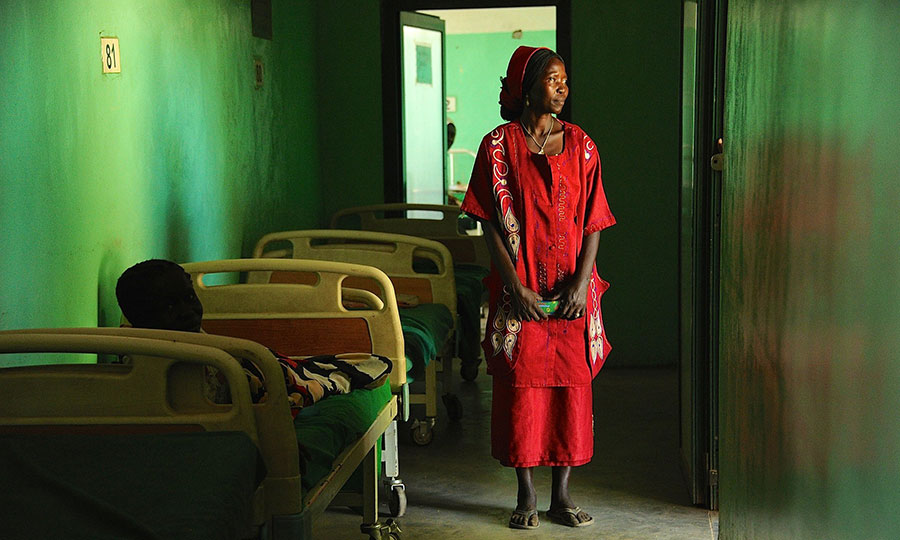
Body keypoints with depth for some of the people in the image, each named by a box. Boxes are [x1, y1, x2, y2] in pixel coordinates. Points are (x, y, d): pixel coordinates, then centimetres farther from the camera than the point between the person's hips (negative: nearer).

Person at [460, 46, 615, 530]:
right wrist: (516, 285, -11)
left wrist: (581, 282, -8)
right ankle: (526, 494, 15)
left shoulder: (580, 145, 5)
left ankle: (561, 495, 15)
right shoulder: (499, 145, -2)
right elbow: (491, 222, -4)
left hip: (572, 292, 2)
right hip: (519, 291, -2)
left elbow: (594, 221, 4)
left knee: (571, 385, 3)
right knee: (520, 386, 1)